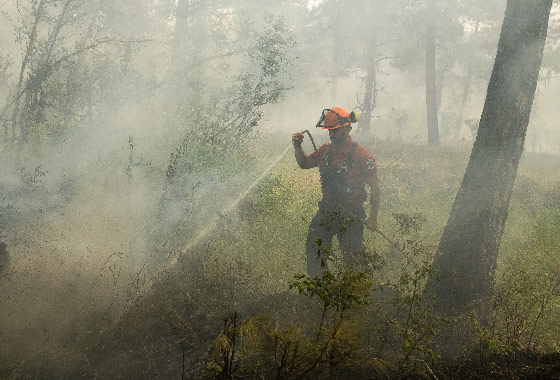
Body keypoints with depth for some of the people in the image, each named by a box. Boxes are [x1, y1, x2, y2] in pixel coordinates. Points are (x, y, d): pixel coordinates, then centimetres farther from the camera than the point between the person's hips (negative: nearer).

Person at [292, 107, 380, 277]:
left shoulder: (362, 156, -13)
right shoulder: (326, 150, 3)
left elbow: (375, 188, -9)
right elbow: (304, 163, 19)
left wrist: (373, 217, -10)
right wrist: (298, 147, 0)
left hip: (351, 215, -5)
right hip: (327, 210, 5)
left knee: (350, 260, 2)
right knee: (313, 248, -3)